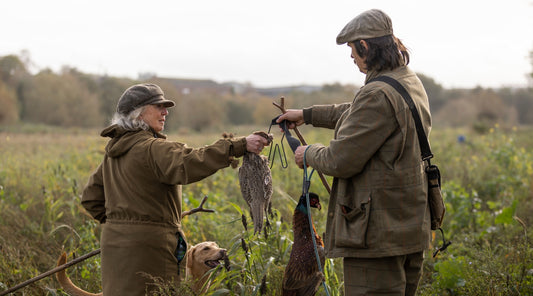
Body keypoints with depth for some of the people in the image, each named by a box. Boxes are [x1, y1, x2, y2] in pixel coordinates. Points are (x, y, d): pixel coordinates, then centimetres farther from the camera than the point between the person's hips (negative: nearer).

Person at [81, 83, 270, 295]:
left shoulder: (114, 152, 16)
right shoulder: (151, 148, -14)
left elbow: (91, 197, 22)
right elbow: (188, 165, -33)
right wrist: (241, 146, -35)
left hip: (114, 240, 9)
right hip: (146, 247, -9)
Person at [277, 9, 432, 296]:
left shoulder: (377, 95, -21)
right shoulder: (410, 83, 11)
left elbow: (341, 161, -19)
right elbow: (357, 114, 29)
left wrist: (308, 154, 2)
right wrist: (307, 115, 35)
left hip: (378, 234, -10)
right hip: (410, 227, 10)